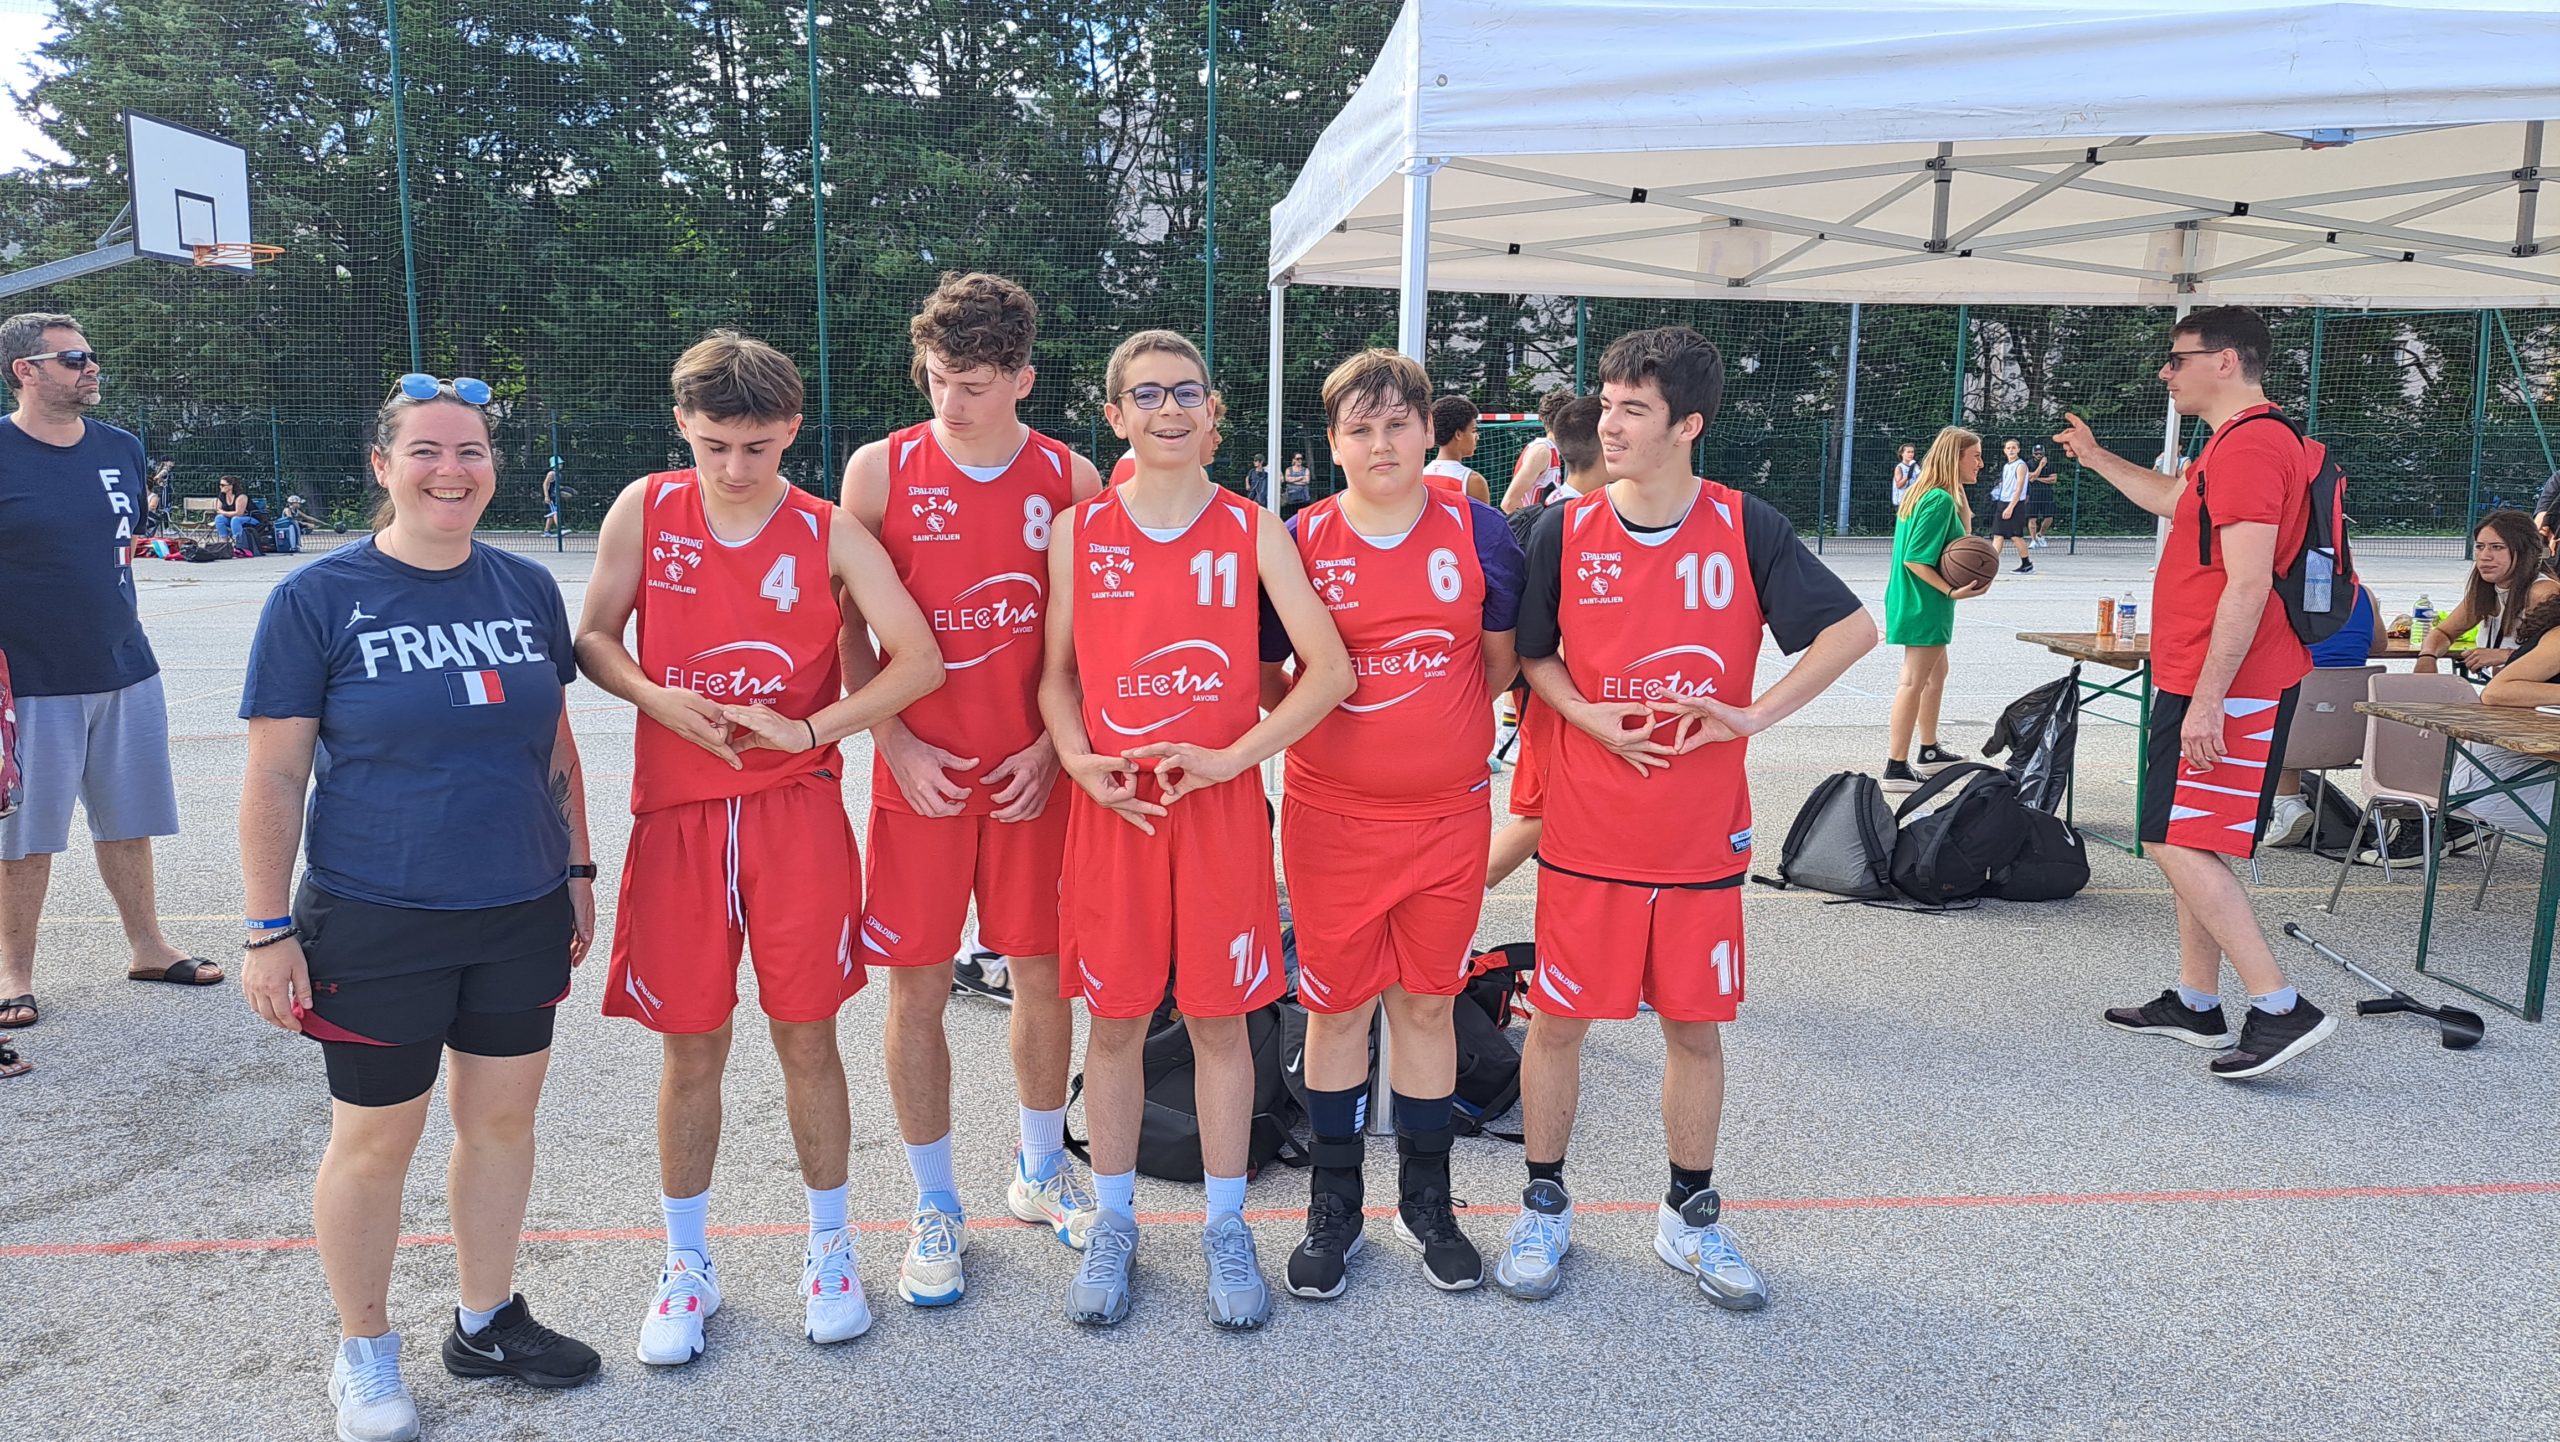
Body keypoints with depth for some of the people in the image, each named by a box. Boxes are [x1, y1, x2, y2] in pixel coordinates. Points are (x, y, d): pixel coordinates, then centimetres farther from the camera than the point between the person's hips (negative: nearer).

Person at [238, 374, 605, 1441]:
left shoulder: (527, 589, 4)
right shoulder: (317, 600, -8)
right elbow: (274, 777, -7)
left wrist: (578, 871, 11)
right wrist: (270, 931, -8)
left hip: (521, 914, 4)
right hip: (377, 923, -4)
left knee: (502, 1115, 14)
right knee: (376, 1137, 9)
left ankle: (485, 1321, 35)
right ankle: (364, 1356, 31)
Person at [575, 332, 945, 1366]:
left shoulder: (830, 534, -3)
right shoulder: (645, 510, 2)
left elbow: (920, 661, -5)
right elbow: (594, 639, 9)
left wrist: (810, 728, -13)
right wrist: (661, 699, -11)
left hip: (798, 815, -1)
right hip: (678, 814, 1)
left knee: (806, 1039, 7)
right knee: (690, 1049, 9)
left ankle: (829, 1251, 26)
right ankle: (687, 1266, 27)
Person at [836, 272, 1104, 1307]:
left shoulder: (1070, 478, 1)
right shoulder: (881, 470, -1)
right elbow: (849, 629, 2)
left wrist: (1055, 743, -6)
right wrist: (894, 742, -8)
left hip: (1033, 770, 1)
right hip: (921, 770, -1)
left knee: (1043, 972, 9)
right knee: (918, 986, 4)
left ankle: (1041, 1173, 32)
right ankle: (935, 1207, 22)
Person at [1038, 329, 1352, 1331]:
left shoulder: (1254, 532, 0)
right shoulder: (1077, 532, 3)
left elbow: (1328, 668, -4)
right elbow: (1056, 672, 9)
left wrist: (1229, 757, -13)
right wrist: (1077, 759, -9)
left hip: (1221, 804, -1)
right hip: (1111, 803, 1)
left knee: (1220, 1017, 7)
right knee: (1114, 1018, 9)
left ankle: (1225, 1228, 24)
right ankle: (1113, 1223, 27)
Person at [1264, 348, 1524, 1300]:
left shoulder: (1476, 531, -1)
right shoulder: (1300, 540, -3)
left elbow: (1501, 657, 9)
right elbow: (1264, 675, 5)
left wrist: (1434, 723, 5)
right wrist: (1332, 721, -4)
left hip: (1448, 811, 1)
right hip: (1332, 814, -1)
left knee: (1426, 1001, 12)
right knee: (1338, 1006, 8)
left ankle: (1426, 1202, 29)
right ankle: (1334, 1205, 26)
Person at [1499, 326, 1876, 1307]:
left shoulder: (1744, 527, -4)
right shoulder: (1565, 531, -3)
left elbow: (1853, 629, -3)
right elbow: (1533, 656, 7)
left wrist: (1753, 716, -13)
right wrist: (1597, 721, -11)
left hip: (1704, 836, 0)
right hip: (1587, 831, 0)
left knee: (1695, 1025, 11)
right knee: (1559, 1019, 7)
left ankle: (1690, 1217, 30)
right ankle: (1544, 1208, 27)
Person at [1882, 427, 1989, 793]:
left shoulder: (1922, 493, 12)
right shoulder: (1941, 500, -18)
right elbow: (1915, 559, -23)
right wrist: (1952, 591, -25)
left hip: (1915, 601, 11)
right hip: (1924, 605, -11)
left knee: (1936, 673, 22)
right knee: (1914, 681, -8)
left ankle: (1929, 752, 35)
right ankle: (1897, 768, -5)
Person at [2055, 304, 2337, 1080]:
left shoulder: (2250, 446, -18)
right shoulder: (2238, 442, 17)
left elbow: (2247, 586, -24)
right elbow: (2177, 500, 39)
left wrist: (2207, 699, -26)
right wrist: (2097, 458, 39)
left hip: (2226, 688, -11)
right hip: (2206, 681, 11)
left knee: (2176, 843, -11)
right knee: (2189, 844, 15)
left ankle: (2281, 1008, -7)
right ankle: (2196, 1003, 23)